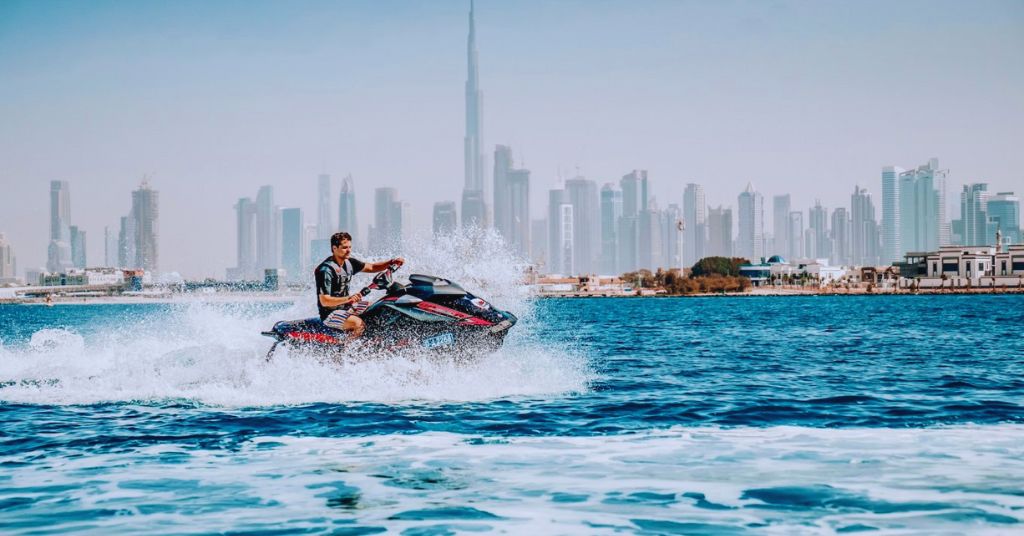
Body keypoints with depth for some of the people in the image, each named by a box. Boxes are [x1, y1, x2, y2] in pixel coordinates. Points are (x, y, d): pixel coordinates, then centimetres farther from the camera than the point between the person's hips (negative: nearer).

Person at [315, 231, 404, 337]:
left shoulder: (348, 262, 3)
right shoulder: (325, 270, -23)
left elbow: (371, 267, 12)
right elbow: (324, 301, -27)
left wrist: (391, 262, -5)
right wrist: (348, 299, -39)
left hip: (346, 307, 9)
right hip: (330, 314, -9)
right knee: (358, 323, -32)